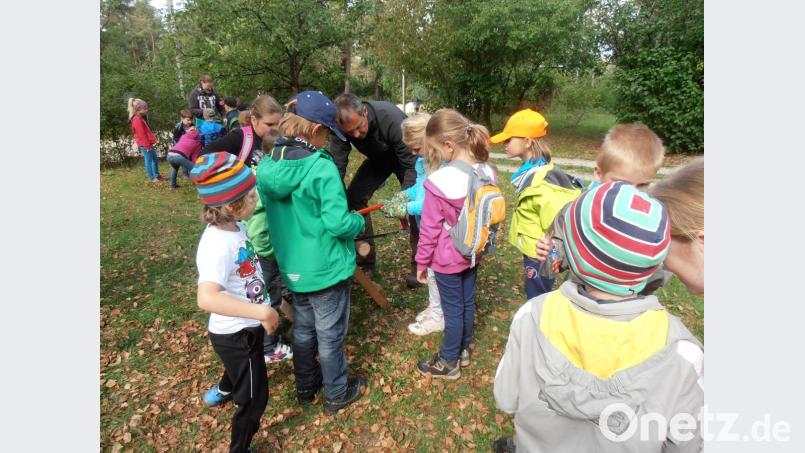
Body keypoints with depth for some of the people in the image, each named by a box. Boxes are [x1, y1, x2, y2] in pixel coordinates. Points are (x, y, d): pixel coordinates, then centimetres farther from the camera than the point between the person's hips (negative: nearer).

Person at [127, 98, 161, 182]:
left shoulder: (140, 118, 16)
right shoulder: (137, 120, -17)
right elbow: (142, 134, -20)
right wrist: (147, 145, -19)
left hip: (147, 144, 10)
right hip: (145, 144, -10)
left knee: (155, 159, 16)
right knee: (149, 160, -4)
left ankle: (156, 175, 25)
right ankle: (151, 178, 2)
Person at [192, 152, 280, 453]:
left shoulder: (234, 226, -7)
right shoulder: (217, 245, -34)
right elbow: (206, 298, -48)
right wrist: (263, 312, -49)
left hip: (244, 327, 9)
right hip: (236, 335, -9)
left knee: (242, 370, 38)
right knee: (255, 399, 10)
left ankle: (223, 392, 70)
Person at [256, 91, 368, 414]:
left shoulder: (266, 167, -3)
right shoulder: (322, 168, -24)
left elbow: (270, 215, 6)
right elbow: (338, 224, -26)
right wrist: (359, 221, -6)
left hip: (292, 268, 6)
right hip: (327, 268, -6)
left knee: (303, 329, 24)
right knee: (330, 335, 12)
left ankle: (306, 386, 44)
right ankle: (337, 394, 33)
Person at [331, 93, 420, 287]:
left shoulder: (392, 118, -40)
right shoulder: (341, 127, -27)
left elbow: (412, 163, -36)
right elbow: (337, 167, -27)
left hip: (404, 158, -4)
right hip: (377, 160, 4)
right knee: (353, 198, -7)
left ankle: (418, 265, 4)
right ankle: (365, 261, 8)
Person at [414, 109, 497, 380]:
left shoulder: (439, 182, -26)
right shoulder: (487, 174, -7)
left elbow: (430, 229, -18)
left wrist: (421, 261, -6)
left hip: (448, 258, -6)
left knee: (453, 309, 9)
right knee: (467, 302, 21)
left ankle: (449, 363, 29)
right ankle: (463, 350, 42)